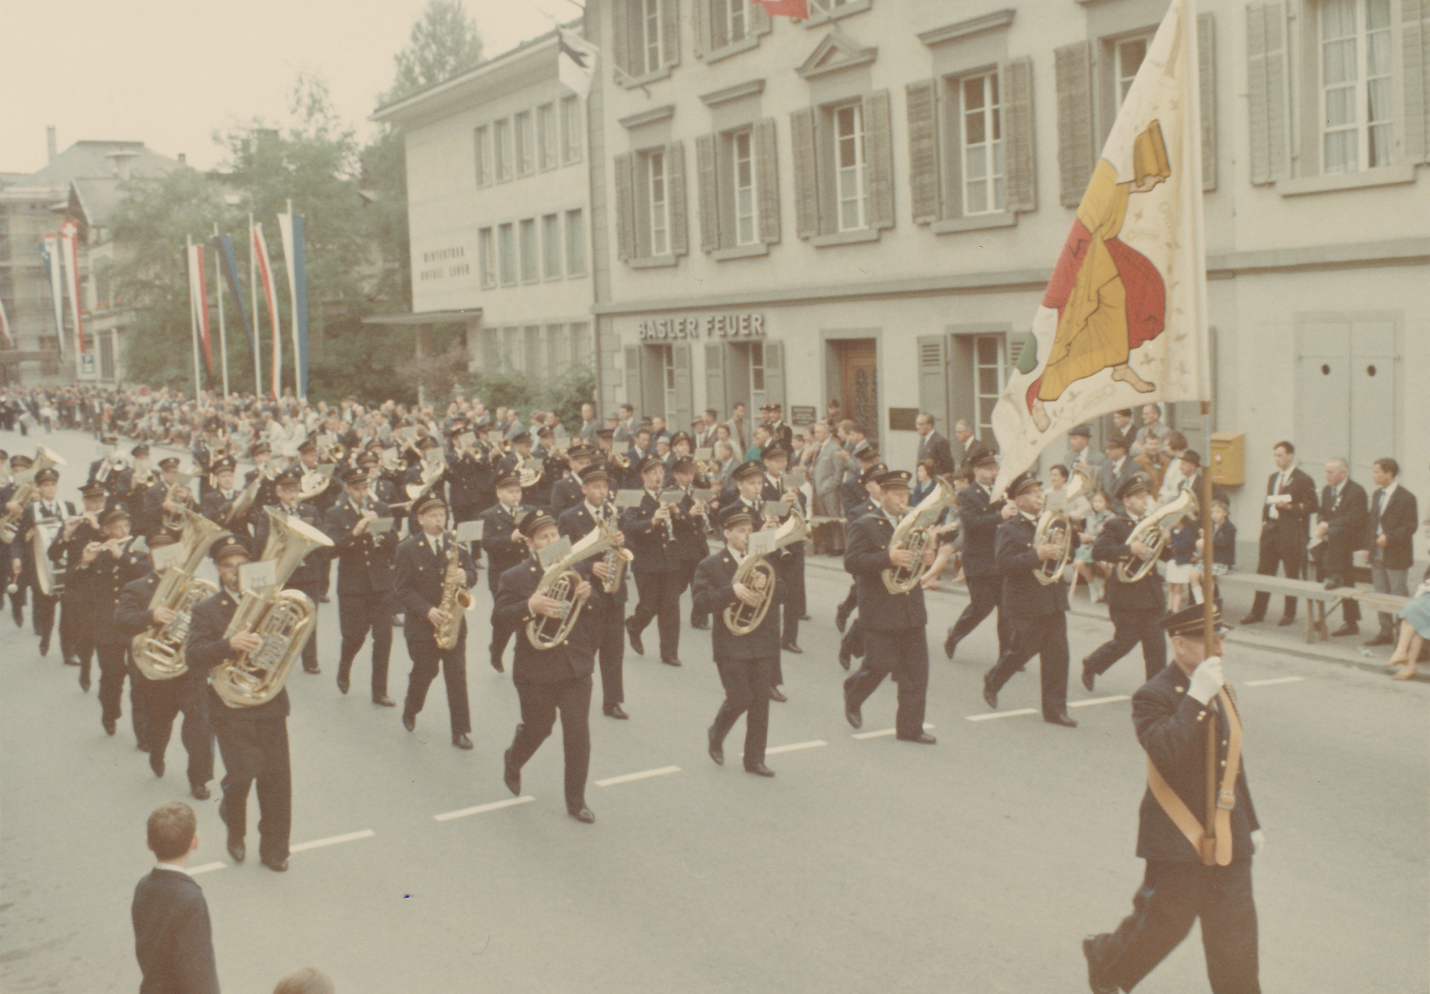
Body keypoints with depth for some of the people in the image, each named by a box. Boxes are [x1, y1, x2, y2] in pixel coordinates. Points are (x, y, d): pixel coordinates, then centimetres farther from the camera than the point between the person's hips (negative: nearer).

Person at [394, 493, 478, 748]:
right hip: (421, 623, -2)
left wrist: (464, 576, -17)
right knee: (424, 672, 9)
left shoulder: (456, 545, 4)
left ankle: (461, 731, 5)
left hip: (453, 621, 2)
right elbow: (401, 589, -9)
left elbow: (472, 573, 8)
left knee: (457, 676, 0)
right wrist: (427, 610, -20)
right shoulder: (408, 548, -6)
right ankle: (410, 711, 38)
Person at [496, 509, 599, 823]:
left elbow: (595, 618, 5)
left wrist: (585, 600, -15)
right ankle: (513, 760, 48)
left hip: (576, 665, 2)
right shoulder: (515, 577, -4)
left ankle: (576, 801, 15)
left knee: (578, 734, 1)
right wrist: (531, 606, -32)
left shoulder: (578, 569, 4)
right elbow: (501, 614, -17)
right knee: (537, 728, 13)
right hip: (536, 670, -2)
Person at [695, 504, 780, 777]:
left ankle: (754, 759, 13)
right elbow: (702, 601, -13)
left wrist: (764, 586, -16)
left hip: (762, 641, 4)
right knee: (740, 699, -8)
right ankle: (716, 734, 22)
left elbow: (778, 594, 5)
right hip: (731, 644, -4)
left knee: (761, 701, 4)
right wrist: (732, 591, -25)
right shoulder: (710, 565, -1)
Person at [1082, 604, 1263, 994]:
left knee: (1236, 935, 6)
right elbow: (1167, 755, -34)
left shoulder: (1220, 690, 9)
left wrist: (1250, 823, 20)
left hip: (1228, 837, 7)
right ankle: (1105, 959, 34)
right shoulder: (1153, 697, -16)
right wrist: (1196, 698, -35)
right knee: (1163, 924, 8)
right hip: (1178, 838, -6)